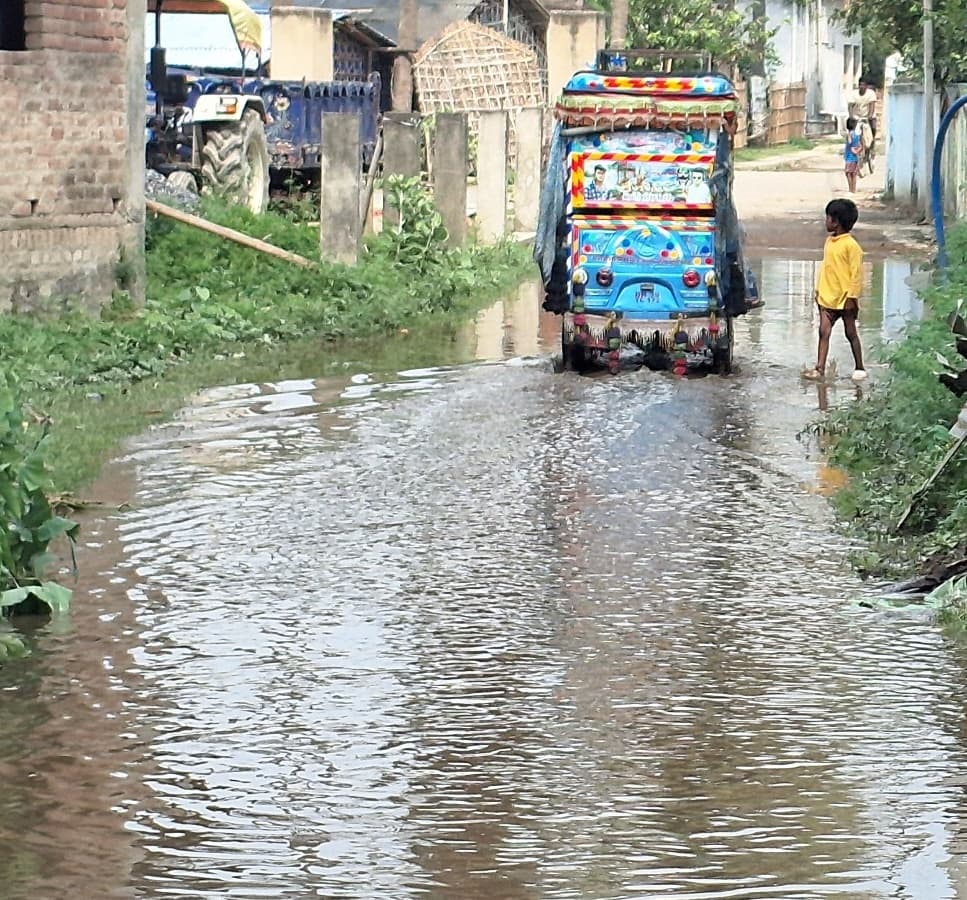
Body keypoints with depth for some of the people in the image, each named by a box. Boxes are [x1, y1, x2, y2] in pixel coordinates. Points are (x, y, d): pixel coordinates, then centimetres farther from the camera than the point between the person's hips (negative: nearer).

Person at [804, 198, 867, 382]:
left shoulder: (850, 245, -15)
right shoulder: (829, 241, 9)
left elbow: (856, 272, -15)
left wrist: (851, 297, -16)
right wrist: (818, 290, 15)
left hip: (844, 299, -6)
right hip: (827, 297, 6)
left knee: (851, 333, 6)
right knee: (824, 331, -2)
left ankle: (859, 368, 18)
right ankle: (820, 368, -3)